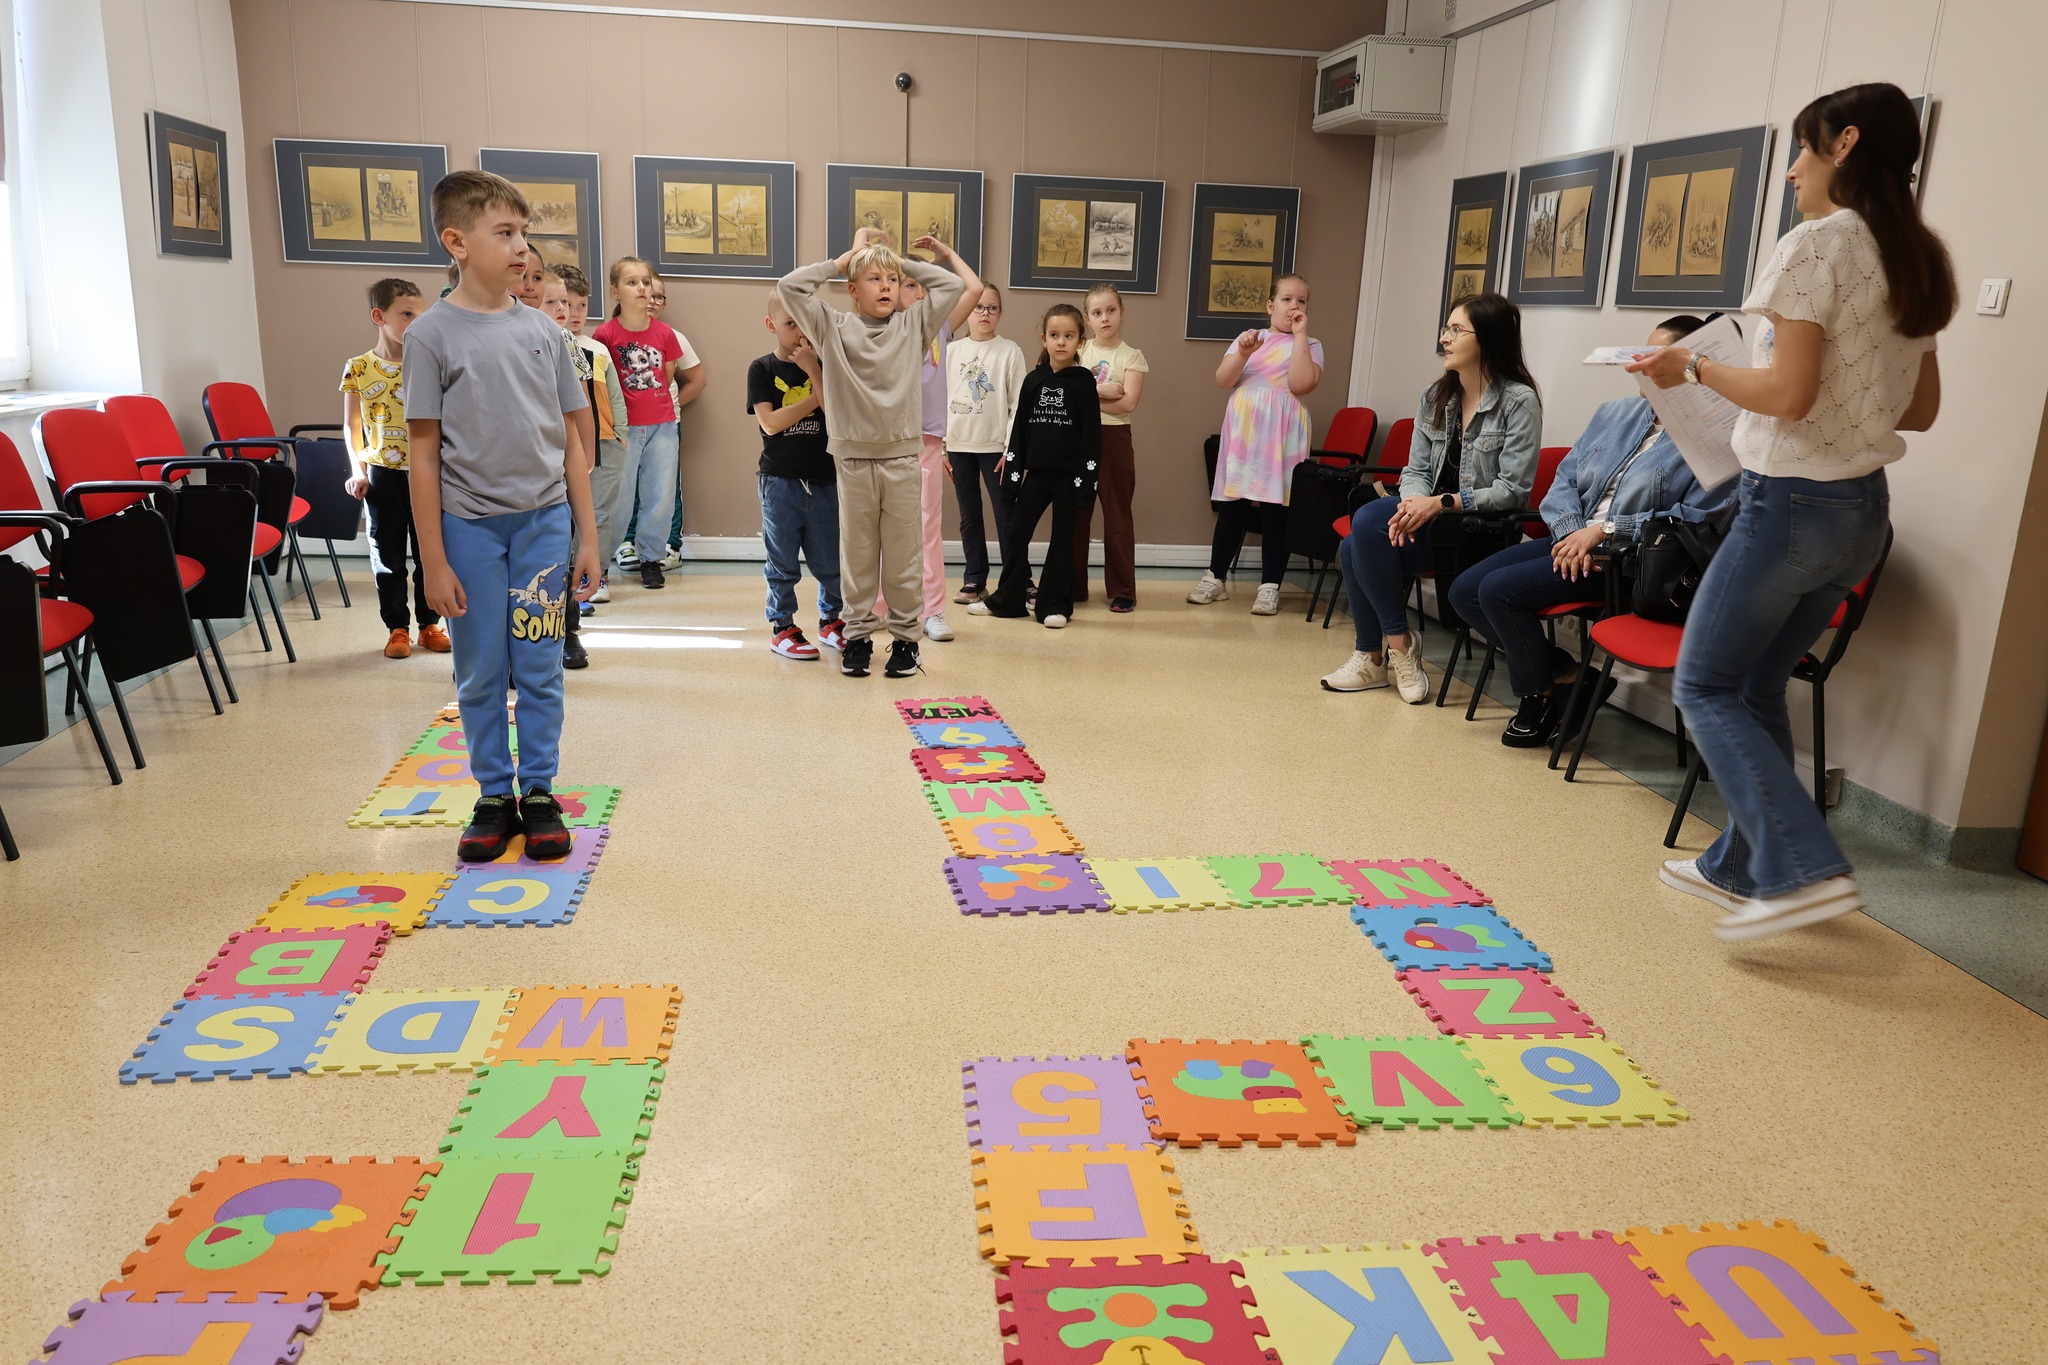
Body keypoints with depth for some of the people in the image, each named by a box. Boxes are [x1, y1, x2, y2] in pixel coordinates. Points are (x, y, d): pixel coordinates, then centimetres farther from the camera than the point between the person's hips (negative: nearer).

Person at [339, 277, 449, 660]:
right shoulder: (358, 369, -1)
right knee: (388, 553, 7)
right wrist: (358, 470, -5)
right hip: (382, 472, -1)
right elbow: (352, 426, 4)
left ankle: (429, 624, 19)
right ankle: (397, 628, 17)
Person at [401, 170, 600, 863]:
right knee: (480, 674, 8)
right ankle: (494, 797, 21)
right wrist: (433, 561, -7)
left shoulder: (543, 331, 4)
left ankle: (538, 792, 20)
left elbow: (571, 442, 8)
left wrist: (587, 537, 5)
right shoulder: (433, 334, -5)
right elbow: (425, 453, -4)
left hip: (543, 520, 2)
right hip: (469, 525, -2)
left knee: (540, 669, 7)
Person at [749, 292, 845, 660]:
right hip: (780, 480, -2)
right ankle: (781, 627, 16)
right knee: (783, 560, 5)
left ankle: (831, 621, 26)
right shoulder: (762, 369, -1)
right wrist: (815, 398, -11)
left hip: (824, 478, 2)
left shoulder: (822, 366, 4)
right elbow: (771, 422, -12)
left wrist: (812, 369, -15)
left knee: (831, 558, 8)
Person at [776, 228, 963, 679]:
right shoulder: (833, 327, 4)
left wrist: (903, 262, 8)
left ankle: (905, 637, 15)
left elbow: (953, 285, 7)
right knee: (857, 553, 7)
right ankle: (858, 635, 18)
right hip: (853, 458, 0)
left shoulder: (914, 325, 8)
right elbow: (789, 286, -3)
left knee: (902, 555, 6)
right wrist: (845, 258, 3)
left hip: (902, 457, 1)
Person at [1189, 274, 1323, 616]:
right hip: (1243, 431, 2)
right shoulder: (1248, 336, 13)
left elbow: (1301, 385, -13)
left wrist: (1299, 335, -9)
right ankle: (1215, 578, 16)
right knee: (1232, 505, 6)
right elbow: (1223, 380, 2)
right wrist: (1243, 353, -14)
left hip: (1281, 436, -2)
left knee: (1276, 509, -3)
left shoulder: (1310, 345, 5)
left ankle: (1270, 586, 4)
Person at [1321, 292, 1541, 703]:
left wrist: (1441, 503, -23)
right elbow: (1416, 470, 7)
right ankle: (1371, 656, -5)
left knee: (1370, 521, -26)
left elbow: (1512, 490, -15)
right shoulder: (1434, 398, 10)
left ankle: (1399, 645, -13)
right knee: (1353, 547, -21)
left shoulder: (1519, 401, -10)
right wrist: (1413, 503, -16)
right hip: (1433, 521, 6)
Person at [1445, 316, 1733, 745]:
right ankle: (1566, 674, 4)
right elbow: (1564, 479, 11)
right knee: (1464, 590, -6)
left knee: (1499, 589, -23)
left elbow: (1698, 518, -18)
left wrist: (1607, 530, -20)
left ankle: (1539, 693, 2)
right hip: (1571, 538, 8)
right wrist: (1571, 531, -9)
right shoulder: (1616, 412, 13)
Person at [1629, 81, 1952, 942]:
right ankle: (1740, 868, 25)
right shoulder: (1917, 262, 13)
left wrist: (1694, 369, -7)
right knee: (1758, 689, 18)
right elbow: (1921, 410, 16)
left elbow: (1787, 394, -21)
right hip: (1864, 511, 9)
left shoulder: (1819, 244, -14)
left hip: (1791, 505, -9)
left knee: (1704, 687, 0)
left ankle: (1805, 870, -9)